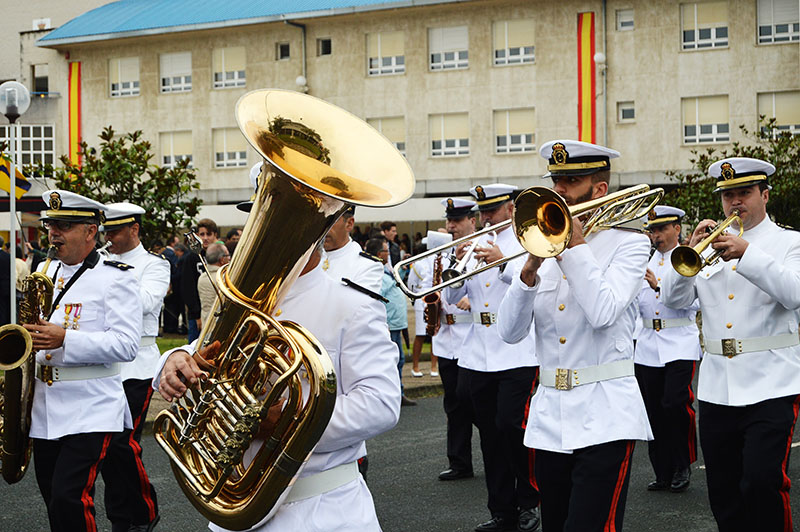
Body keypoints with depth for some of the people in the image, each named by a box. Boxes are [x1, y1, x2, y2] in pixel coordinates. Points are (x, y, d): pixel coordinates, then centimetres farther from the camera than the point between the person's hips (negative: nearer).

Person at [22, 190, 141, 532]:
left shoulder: (116, 278, -5)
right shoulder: (43, 272, 16)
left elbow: (126, 345, -15)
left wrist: (64, 339, -24)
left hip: (90, 410, -7)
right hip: (44, 410, 7)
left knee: (69, 499, -16)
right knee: (54, 503, 11)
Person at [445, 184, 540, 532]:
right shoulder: (473, 246, 16)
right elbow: (452, 298, 10)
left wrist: (504, 262, -32)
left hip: (517, 355, -5)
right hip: (477, 356, 5)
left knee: (511, 426, -14)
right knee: (490, 433, 8)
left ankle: (529, 502, 6)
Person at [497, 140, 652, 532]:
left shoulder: (628, 242, -1)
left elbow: (603, 313, -20)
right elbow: (509, 332, 4)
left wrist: (576, 244, -12)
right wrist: (529, 270, -10)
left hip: (604, 416, -5)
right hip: (549, 415, 5)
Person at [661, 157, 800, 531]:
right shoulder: (711, 244, 14)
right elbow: (673, 298, 5)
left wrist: (747, 253, -22)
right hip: (716, 386, 4)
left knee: (762, 480, -17)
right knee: (723, 493, 8)